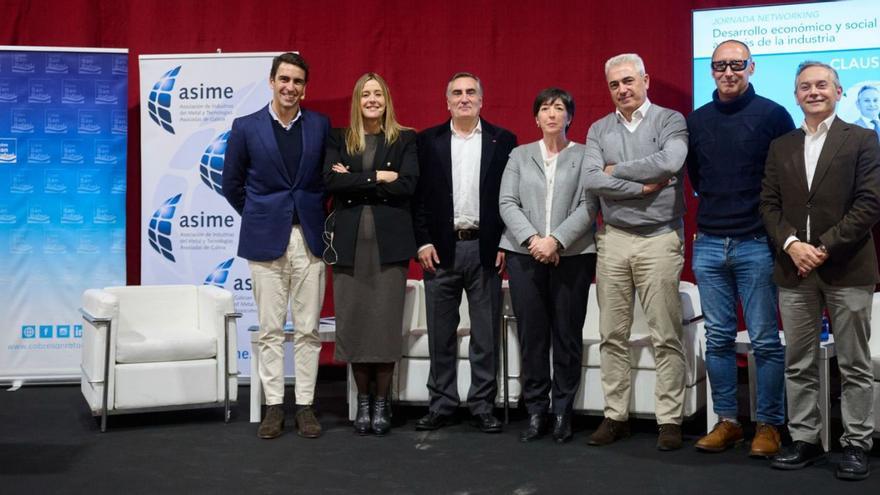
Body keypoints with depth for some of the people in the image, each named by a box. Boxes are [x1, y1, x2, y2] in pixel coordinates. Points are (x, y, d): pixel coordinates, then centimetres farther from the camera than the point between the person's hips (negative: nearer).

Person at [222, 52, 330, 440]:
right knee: (271, 330, 4)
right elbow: (231, 183, 8)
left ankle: (305, 406, 13)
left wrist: (318, 214, 8)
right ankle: (273, 407, 12)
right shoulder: (246, 127, 1)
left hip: (309, 237, 1)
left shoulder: (321, 125, 4)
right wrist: (257, 218, 9)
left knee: (308, 330, 4)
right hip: (266, 239, -1)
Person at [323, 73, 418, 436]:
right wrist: (376, 177, -11)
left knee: (386, 322, -1)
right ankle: (363, 401, 16)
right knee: (353, 321, 3)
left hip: (389, 241, -1)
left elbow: (407, 185, -7)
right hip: (350, 241, 1)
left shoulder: (405, 140, 7)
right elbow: (330, 181, -5)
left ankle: (382, 403, 12)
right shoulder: (338, 140, 11)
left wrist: (354, 181, -7)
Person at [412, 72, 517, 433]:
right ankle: (442, 404, 17)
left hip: (485, 248, -1)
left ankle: (483, 406, 14)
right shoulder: (428, 140, 7)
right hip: (441, 248, 1)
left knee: (486, 333, 4)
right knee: (440, 333, 7)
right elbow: (419, 195, 4)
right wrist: (423, 242, -4)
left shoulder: (503, 141, 5)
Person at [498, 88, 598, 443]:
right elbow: (507, 203, 4)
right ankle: (535, 411, 10)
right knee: (531, 335, 2)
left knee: (567, 334, 1)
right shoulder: (519, 155, 14)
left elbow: (588, 206, -3)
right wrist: (532, 239, -11)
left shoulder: (584, 156, 7)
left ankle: (563, 412, 11)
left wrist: (556, 240, -15)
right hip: (524, 254, 2)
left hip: (572, 255, -1)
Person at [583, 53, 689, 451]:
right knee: (612, 336, 7)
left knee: (666, 337, 0)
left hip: (660, 239, -4)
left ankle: (670, 420, 8)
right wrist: (643, 187, -10)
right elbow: (592, 181, -3)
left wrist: (617, 170, -8)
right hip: (613, 239, 4)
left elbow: (670, 162, -19)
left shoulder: (670, 121, 1)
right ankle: (615, 415, 17)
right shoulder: (599, 130, 11)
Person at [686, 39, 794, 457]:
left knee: (765, 340, 1)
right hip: (708, 245, 4)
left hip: (756, 245, -4)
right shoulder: (696, 121, 10)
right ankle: (726, 422, 17)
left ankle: (769, 425, 12)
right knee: (718, 339, 8)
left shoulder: (773, 115, -3)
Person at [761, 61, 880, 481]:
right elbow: (769, 204, 8)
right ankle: (804, 439, 17)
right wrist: (791, 244, -9)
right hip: (794, 270, 4)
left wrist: (825, 247, -13)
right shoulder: (781, 146, 14)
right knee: (799, 364, 8)